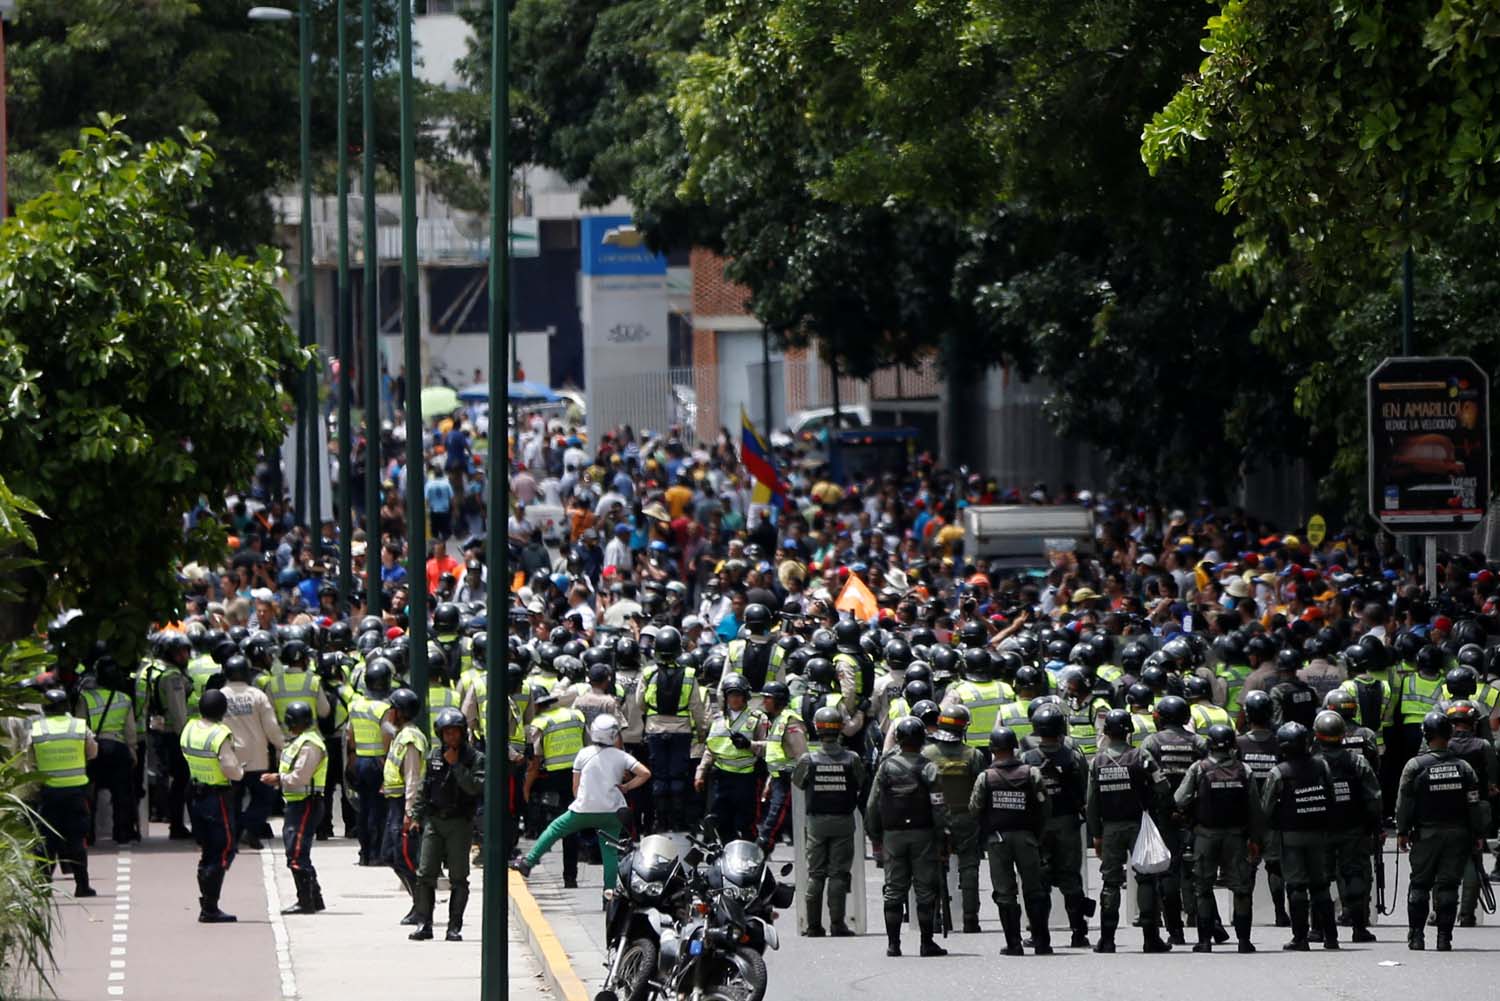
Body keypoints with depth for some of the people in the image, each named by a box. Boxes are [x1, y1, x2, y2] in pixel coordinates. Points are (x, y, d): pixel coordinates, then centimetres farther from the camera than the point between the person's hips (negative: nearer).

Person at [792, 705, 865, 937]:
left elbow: (797, 782, 6)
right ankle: (837, 924, -1)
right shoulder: (851, 759, -9)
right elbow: (861, 784, 5)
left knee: (815, 874, 8)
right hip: (843, 821, -1)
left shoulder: (808, 760, -9)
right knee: (839, 873, 3)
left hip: (817, 821, 1)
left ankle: (814, 925, 7)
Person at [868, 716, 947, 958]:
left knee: (894, 890, 6)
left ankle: (893, 943, 4)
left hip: (893, 835, 2)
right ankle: (927, 942, 3)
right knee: (926, 889, 3)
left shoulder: (886, 767, 2)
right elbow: (939, 806, -11)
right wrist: (944, 833, -4)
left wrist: (875, 838, 12)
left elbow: (872, 806, 5)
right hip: (922, 833, -2)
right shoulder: (928, 768, -6)